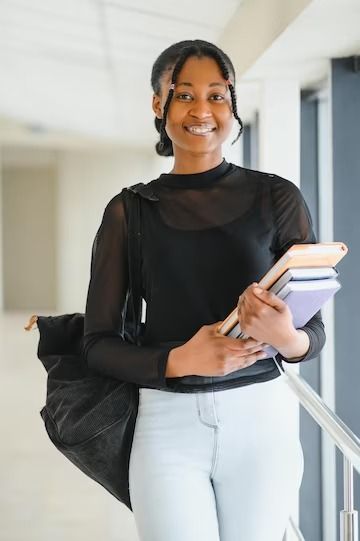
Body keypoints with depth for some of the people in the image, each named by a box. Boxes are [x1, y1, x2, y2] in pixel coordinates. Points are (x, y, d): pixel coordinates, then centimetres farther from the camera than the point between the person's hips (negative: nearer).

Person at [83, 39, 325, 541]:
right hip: (168, 423, 0)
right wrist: (179, 361, -17)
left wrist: (288, 339, -22)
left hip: (261, 417, 1)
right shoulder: (130, 211, 1)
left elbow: (315, 331, 2)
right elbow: (98, 343, 1)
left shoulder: (277, 197, 0)